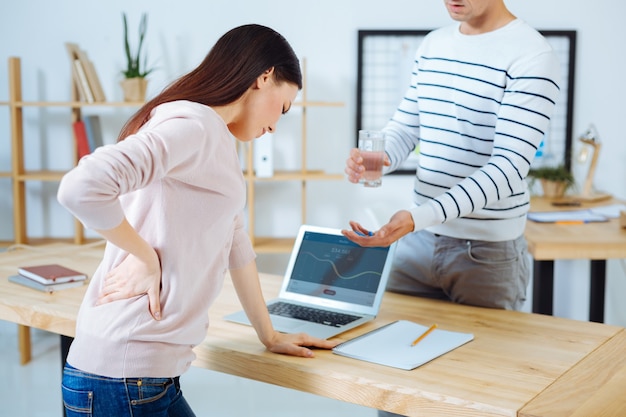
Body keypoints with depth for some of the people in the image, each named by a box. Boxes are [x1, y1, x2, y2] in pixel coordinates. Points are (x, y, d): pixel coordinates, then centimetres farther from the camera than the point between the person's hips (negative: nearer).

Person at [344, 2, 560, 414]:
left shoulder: (532, 57, -14)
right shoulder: (433, 46, 8)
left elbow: (508, 168, -22)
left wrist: (418, 217, -34)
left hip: (489, 251, -6)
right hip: (418, 238, 6)